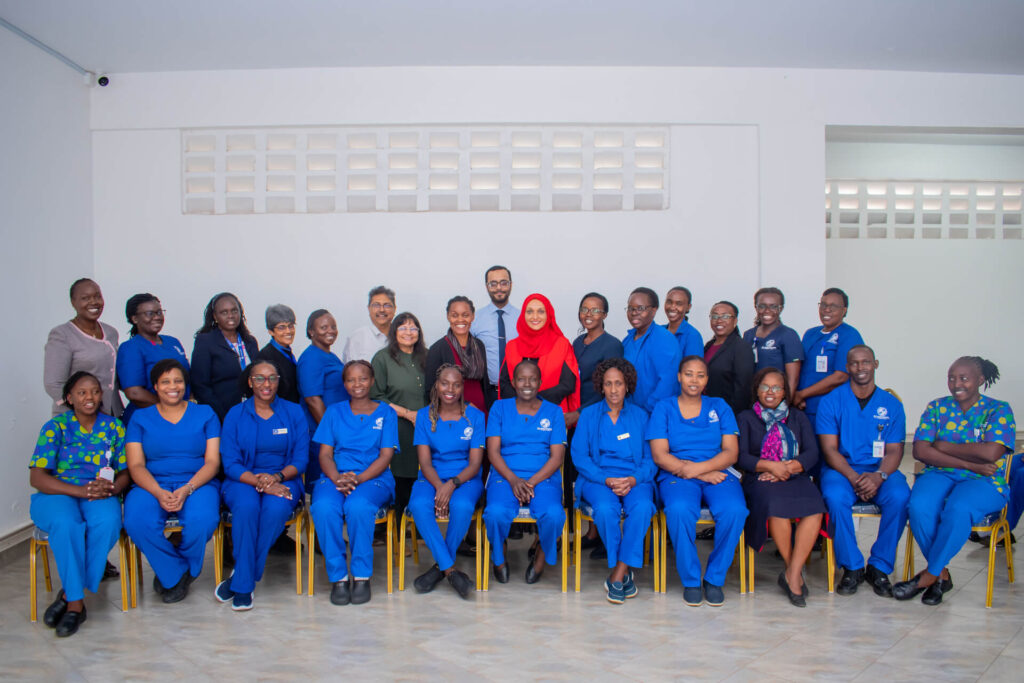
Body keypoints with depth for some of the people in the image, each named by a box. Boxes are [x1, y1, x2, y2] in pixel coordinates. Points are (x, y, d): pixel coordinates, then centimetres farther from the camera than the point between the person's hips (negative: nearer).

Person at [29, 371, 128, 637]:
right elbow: (36, 477, -8)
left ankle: (68, 595, -19)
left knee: (108, 522, -33)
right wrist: (80, 490, -22)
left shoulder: (114, 427, 9)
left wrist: (112, 488, -17)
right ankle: (76, 603, -24)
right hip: (56, 496, -1)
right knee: (66, 524, -36)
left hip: (100, 497, 2)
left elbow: (125, 472, 8)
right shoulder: (55, 427, 1)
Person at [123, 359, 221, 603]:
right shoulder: (140, 418, 13)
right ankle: (177, 574, -6)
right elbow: (136, 466, 2)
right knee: (137, 522, -33)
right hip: (152, 485, 1)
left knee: (202, 520, -33)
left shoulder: (205, 414, 11)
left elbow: (212, 462, 2)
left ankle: (170, 576, -1)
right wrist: (159, 493, -17)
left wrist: (187, 489, -16)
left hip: (197, 484, -1)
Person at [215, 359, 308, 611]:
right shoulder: (235, 415, 6)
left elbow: (301, 459, 2)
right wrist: (260, 483, -19)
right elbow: (230, 464, -2)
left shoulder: (293, 412, 7)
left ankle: (240, 581, -19)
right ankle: (245, 588, -21)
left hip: (283, 480, 0)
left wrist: (277, 477, -18)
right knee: (246, 507, -34)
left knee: (276, 509, -33)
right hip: (244, 480, 0)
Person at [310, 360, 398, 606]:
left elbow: (385, 456, 2)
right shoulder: (334, 412, 17)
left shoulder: (385, 412, 11)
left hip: (374, 478, -2)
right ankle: (338, 577, -19)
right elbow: (325, 454, 8)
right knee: (324, 508, -32)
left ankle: (362, 576, -20)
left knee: (358, 506, -35)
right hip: (335, 476, 2)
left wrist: (357, 479, -15)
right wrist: (337, 478, -13)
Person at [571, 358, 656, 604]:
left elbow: (651, 458, 7)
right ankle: (624, 572, -13)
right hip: (597, 478, 0)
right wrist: (607, 480, -12)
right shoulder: (588, 415, 12)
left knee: (643, 507, -33)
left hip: (635, 479, 1)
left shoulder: (640, 416, 15)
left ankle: (617, 575, -22)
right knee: (605, 509, -33)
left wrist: (633, 480, -13)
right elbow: (579, 456, 2)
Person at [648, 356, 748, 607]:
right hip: (676, 476, -1)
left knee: (734, 510, -31)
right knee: (679, 510, -35)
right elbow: (659, 455, -1)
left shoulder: (719, 407, 16)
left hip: (717, 473, 2)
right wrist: (702, 475, -11)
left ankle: (715, 579, -9)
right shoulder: (664, 408, 11)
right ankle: (691, 581, -12)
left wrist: (698, 468, -13)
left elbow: (731, 452, 5)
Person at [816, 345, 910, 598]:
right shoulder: (831, 401, 2)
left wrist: (879, 476, -18)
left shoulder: (891, 404, 8)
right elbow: (829, 449, -4)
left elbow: (894, 451, 3)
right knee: (835, 497, -33)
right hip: (841, 469, -1)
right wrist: (853, 478, -20)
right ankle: (852, 567, -13)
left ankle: (879, 567, -11)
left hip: (879, 470, 2)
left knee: (900, 497, -30)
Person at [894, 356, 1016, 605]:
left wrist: (942, 446, -5)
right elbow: (920, 451, -2)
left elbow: (990, 453, -14)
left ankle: (930, 574, -19)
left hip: (984, 482, -2)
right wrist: (969, 464, -11)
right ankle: (942, 574, -11)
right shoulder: (937, 407, 11)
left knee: (958, 509, -37)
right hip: (939, 475, 3)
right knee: (919, 506, -32)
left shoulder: (998, 410, 4)